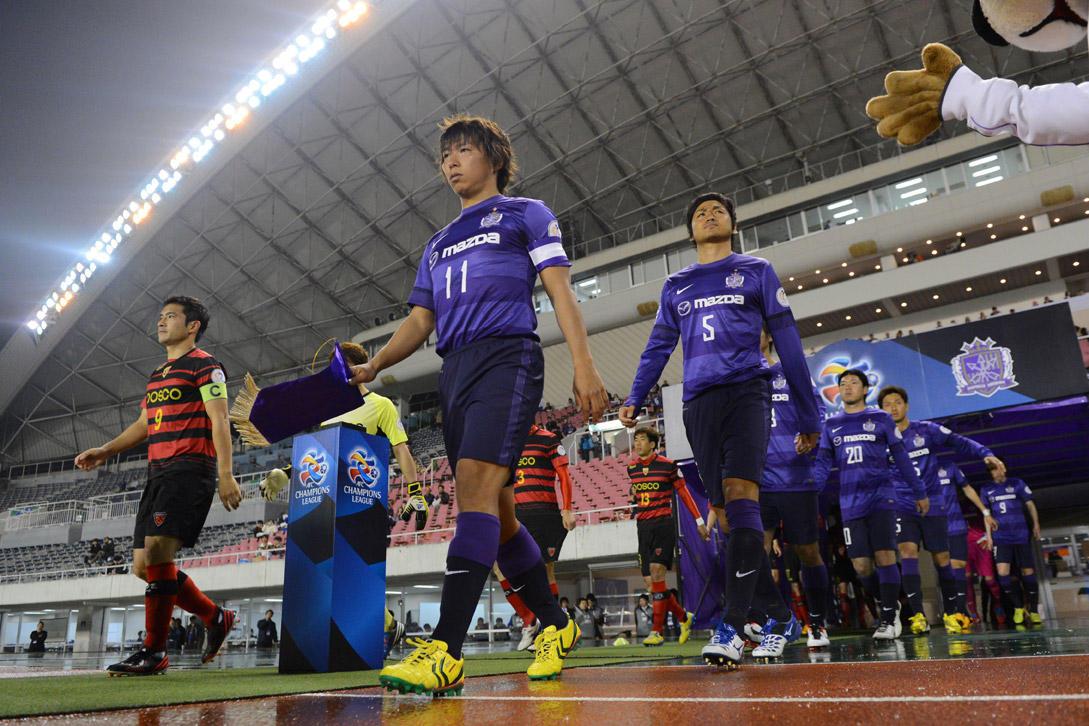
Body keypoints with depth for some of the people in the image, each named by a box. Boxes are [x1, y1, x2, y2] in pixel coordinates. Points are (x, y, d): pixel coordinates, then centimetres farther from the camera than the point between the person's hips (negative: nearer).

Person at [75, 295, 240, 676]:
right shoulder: (157, 375, 25)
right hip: (158, 473, 9)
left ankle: (155, 652, -9)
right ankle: (216, 618, 16)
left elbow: (219, 421, -10)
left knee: (157, 553, -19)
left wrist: (225, 475, -18)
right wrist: (105, 451, 18)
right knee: (143, 566, 5)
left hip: (190, 470, -9)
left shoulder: (205, 365, -1)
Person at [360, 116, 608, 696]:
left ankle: (445, 651, -26)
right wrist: (372, 366, 5)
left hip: (507, 357, -6)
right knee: (496, 513, 5)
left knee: (477, 485, -23)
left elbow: (560, 291, 1)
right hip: (454, 374, 7)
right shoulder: (438, 244, 29)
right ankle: (556, 625, 19)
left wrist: (584, 365, -12)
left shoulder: (525, 213, 13)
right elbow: (419, 321, 22)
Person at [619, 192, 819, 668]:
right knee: (725, 513, 2)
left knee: (740, 498, -22)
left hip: (746, 392, -3)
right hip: (698, 404, 4)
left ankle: (732, 628, -23)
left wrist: (809, 416, 7)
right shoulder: (675, 286, 21)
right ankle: (782, 618, 18)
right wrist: (635, 399, 3)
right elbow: (657, 348, 20)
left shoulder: (756, 271, 13)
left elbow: (788, 343, 10)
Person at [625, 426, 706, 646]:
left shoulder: (668, 465, -5)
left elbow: (684, 493, 3)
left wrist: (699, 522, 6)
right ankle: (683, 617, 25)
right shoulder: (632, 468, 9)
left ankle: (657, 631, -16)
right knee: (650, 583, 2)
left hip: (663, 524, -5)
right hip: (643, 527, 5)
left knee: (656, 569, -22)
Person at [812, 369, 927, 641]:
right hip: (851, 503, 2)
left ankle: (888, 618, 0)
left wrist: (919, 492, 11)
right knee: (861, 566, -1)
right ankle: (891, 604, 23)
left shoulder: (881, 419, 9)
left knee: (885, 557, -12)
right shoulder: (831, 425, 14)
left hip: (881, 496, -2)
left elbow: (901, 457, 11)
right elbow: (823, 464, 10)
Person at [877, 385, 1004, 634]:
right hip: (902, 508, 0)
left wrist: (985, 454, -8)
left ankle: (951, 612, 24)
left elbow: (958, 442, 6)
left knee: (942, 560, 4)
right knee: (908, 553, -18)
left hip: (933, 506, 1)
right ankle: (918, 615, -19)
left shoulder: (927, 430, 2)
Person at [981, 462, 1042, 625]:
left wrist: (1036, 525, -1)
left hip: (1021, 536, -1)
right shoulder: (986, 490, 9)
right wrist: (989, 534, 8)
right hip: (1001, 538, 1)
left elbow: (1030, 504, 9)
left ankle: (1033, 610, 15)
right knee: (1002, 573, -12)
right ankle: (1019, 607, 7)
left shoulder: (1017, 484, 6)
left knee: (1028, 572, 0)